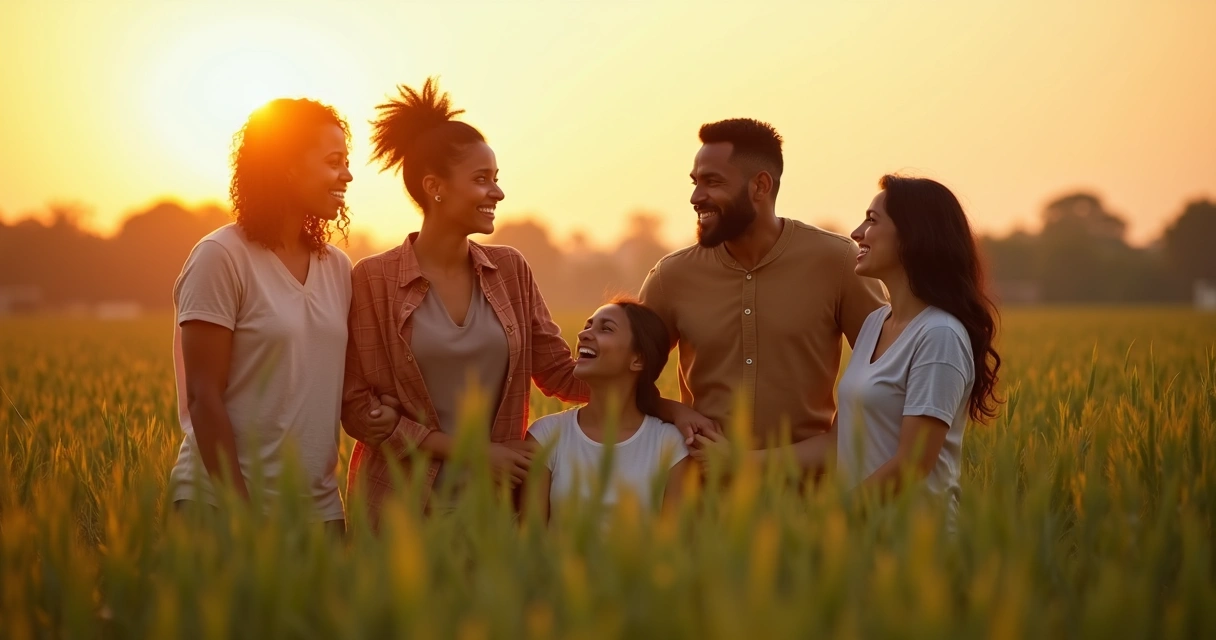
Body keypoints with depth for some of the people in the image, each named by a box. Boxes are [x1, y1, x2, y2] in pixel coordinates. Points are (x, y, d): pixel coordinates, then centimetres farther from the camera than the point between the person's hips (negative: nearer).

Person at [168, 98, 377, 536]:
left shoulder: (338, 267, 9)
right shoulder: (221, 258, -10)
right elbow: (204, 397, -13)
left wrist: (369, 414, -1)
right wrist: (241, 512, -17)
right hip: (225, 504, -6)